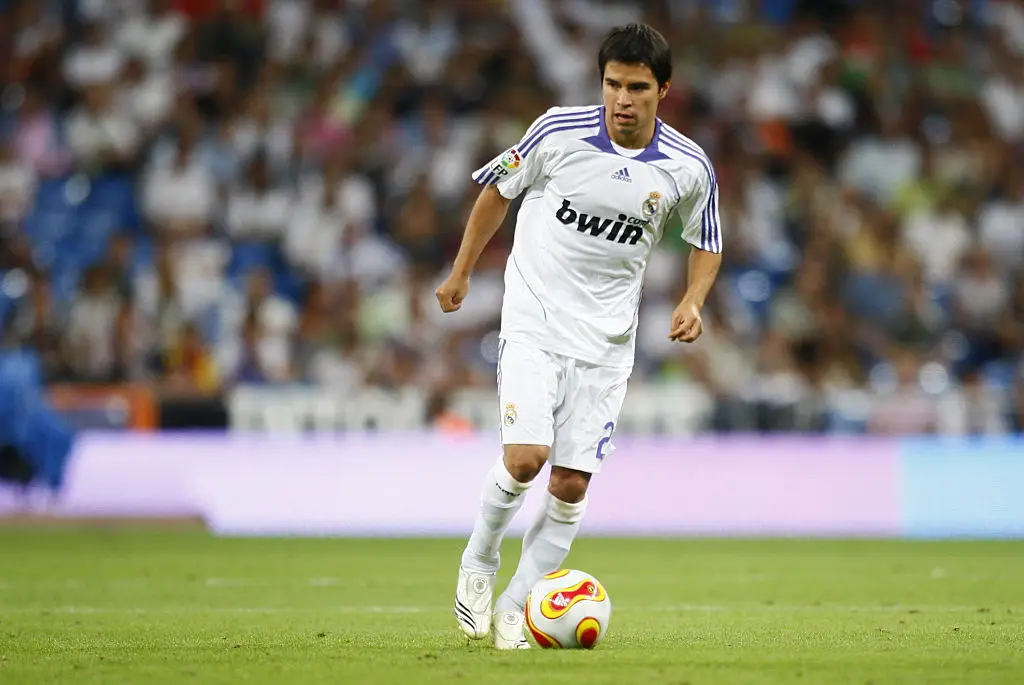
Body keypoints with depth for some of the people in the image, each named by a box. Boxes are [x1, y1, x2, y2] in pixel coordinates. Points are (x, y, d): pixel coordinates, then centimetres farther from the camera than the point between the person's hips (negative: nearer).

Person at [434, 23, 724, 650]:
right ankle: (479, 564, 8)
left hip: (606, 339, 2)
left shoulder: (688, 168, -6)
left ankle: (516, 607, 14)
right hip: (533, 321, -2)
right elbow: (499, 189, 7)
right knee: (526, 458, -19)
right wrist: (462, 272, 13)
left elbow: (707, 244, 12)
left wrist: (692, 302, -7)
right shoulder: (559, 131, -11)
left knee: (571, 484, -1)